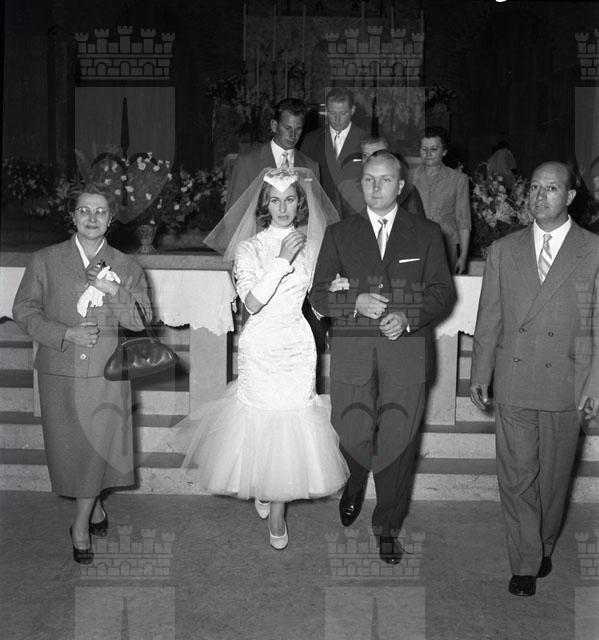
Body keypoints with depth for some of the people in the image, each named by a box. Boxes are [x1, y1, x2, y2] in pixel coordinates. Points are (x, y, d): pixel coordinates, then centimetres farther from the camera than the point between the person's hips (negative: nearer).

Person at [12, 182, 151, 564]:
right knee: (68, 446, 10)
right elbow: (24, 311, 0)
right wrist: (66, 334, -13)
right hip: (59, 373, 1)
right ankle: (95, 507, 34)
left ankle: (81, 524, 19)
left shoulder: (126, 268, 4)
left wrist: (114, 291, -18)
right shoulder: (45, 261, 2)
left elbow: (142, 320, 0)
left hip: (106, 374, 0)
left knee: (98, 447, 1)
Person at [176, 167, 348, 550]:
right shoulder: (249, 247, -4)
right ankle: (261, 487, 35)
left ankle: (278, 511, 15)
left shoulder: (310, 244, 6)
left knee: (290, 424, 1)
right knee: (260, 420, 5)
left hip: (299, 346, 2)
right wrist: (282, 259, -19)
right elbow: (252, 302, -16)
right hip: (261, 345, -2)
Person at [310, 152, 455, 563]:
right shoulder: (339, 234, 11)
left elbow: (443, 292, 5)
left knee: (397, 438, 0)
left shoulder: (426, 234, 10)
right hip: (352, 350, 1)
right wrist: (355, 302, -14)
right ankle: (354, 487, 38)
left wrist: (408, 317, -12)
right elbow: (320, 295, 6)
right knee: (353, 432, 3)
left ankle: (388, 526, 18)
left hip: (407, 348, 0)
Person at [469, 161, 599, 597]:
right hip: (513, 383, 1)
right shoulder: (504, 250, 6)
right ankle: (526, 563, 16)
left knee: (554, 474, 12)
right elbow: (489, 318, 7)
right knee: (516, 474, 3)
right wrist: (480, 374, 4)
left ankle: (545, 546, 34)